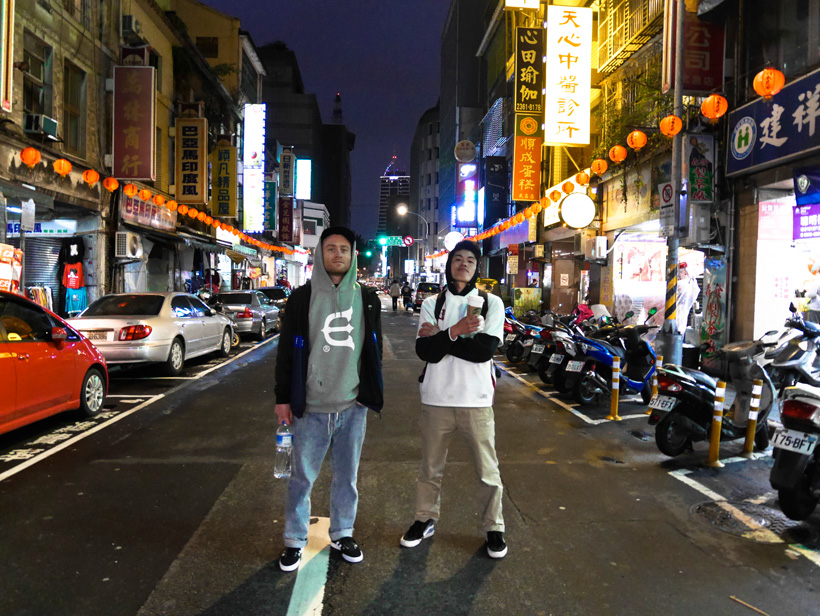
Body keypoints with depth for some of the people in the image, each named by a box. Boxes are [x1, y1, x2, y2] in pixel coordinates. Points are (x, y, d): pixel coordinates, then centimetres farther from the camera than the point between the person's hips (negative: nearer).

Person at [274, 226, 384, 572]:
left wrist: (372, 394, 11)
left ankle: (342, 533, 31)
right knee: (302, 476, 6)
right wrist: (283, 398, -1)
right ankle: (295, 540, 23)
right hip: (311, 407, -2)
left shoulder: (367, 299, 7)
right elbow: (287, 349, 2)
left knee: (347, 475, 13)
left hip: (353, 406, 2)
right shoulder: (302, 297, 0)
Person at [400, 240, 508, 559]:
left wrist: (440, 337, -11)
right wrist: (455, 331, -20)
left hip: (476, 400, -1)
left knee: (488, 470, 7)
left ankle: (494, 528, 27)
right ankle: (425, 520, 34)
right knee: (430, 467, 15)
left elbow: (485, 349, -13)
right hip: (436, 398, 2)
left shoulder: (491, 303, 1)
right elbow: (425, 350, -7)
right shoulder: (432, 303, 6)